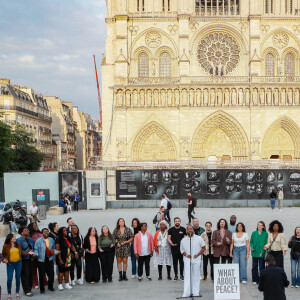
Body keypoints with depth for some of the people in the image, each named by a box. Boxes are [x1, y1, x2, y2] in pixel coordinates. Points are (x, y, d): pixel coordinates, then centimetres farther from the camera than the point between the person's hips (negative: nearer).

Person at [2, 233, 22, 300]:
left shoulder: (18, 244, 4)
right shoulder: (6, 246, -4)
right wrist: (5, 259, -14)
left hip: (18, 263, 3)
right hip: (10, 264, -3)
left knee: (18, 277, 6)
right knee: (9, 278, -8)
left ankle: (17, 292, 19)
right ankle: (9, 294, 8)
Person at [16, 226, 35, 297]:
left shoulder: (31, 240, 16)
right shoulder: (19, 240, -4)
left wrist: (33, 254, 1)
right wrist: (27, 253, -22)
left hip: (30, 259, 6)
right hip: (24, 260, -6)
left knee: (31, 274, 5)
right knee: (25, 275, -7)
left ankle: (29, 289, 16)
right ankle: (27, 291, -3)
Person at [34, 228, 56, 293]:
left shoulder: (52, 240, 11)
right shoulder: (38, 240, 1)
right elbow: (36, 249, 1)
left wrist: (55, 252, -5)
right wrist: (36, 254, -18)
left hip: (49, 259, 3)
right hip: (41, 260, -3)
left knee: (51, 274, 3)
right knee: (42, 275, 2)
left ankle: (50, 287, 24)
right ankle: (42, 289, 15)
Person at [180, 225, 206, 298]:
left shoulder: (199, 238, 1)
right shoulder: (183, 240, 5)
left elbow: (203, 247, 7)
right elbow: (182, 249, 13)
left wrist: (198, 255, -5)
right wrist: (186, 255, -6)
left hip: (196, 259, 0)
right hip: (187, 259, 0)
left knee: (196, 276, 4)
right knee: (187, 276, -5)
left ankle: (195, 292, 12)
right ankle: (186, 293, -5)